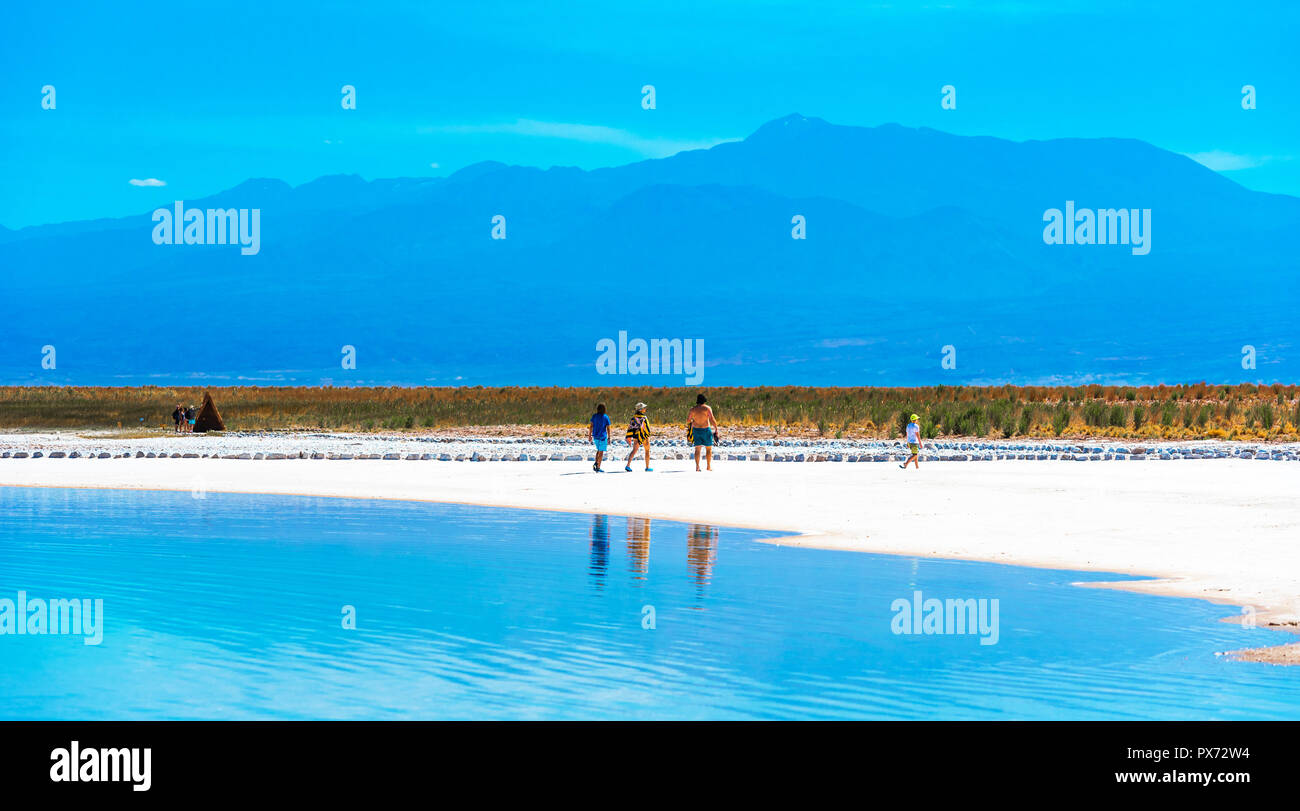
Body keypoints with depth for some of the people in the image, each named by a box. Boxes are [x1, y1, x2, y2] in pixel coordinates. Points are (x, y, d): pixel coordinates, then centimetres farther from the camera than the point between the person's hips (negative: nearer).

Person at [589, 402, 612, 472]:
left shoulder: (594, 416, 1)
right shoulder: (606, 417, -6)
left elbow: (591, 426, -1)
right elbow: (608, 428, -8)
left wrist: (589, 435, 6)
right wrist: (609, 438, -3)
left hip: (595, 436, 4)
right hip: (603, 436, -4)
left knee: (599, 450, 20)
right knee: (601, 452, 2)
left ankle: (596, 463, 1)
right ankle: (598, 468, -1)